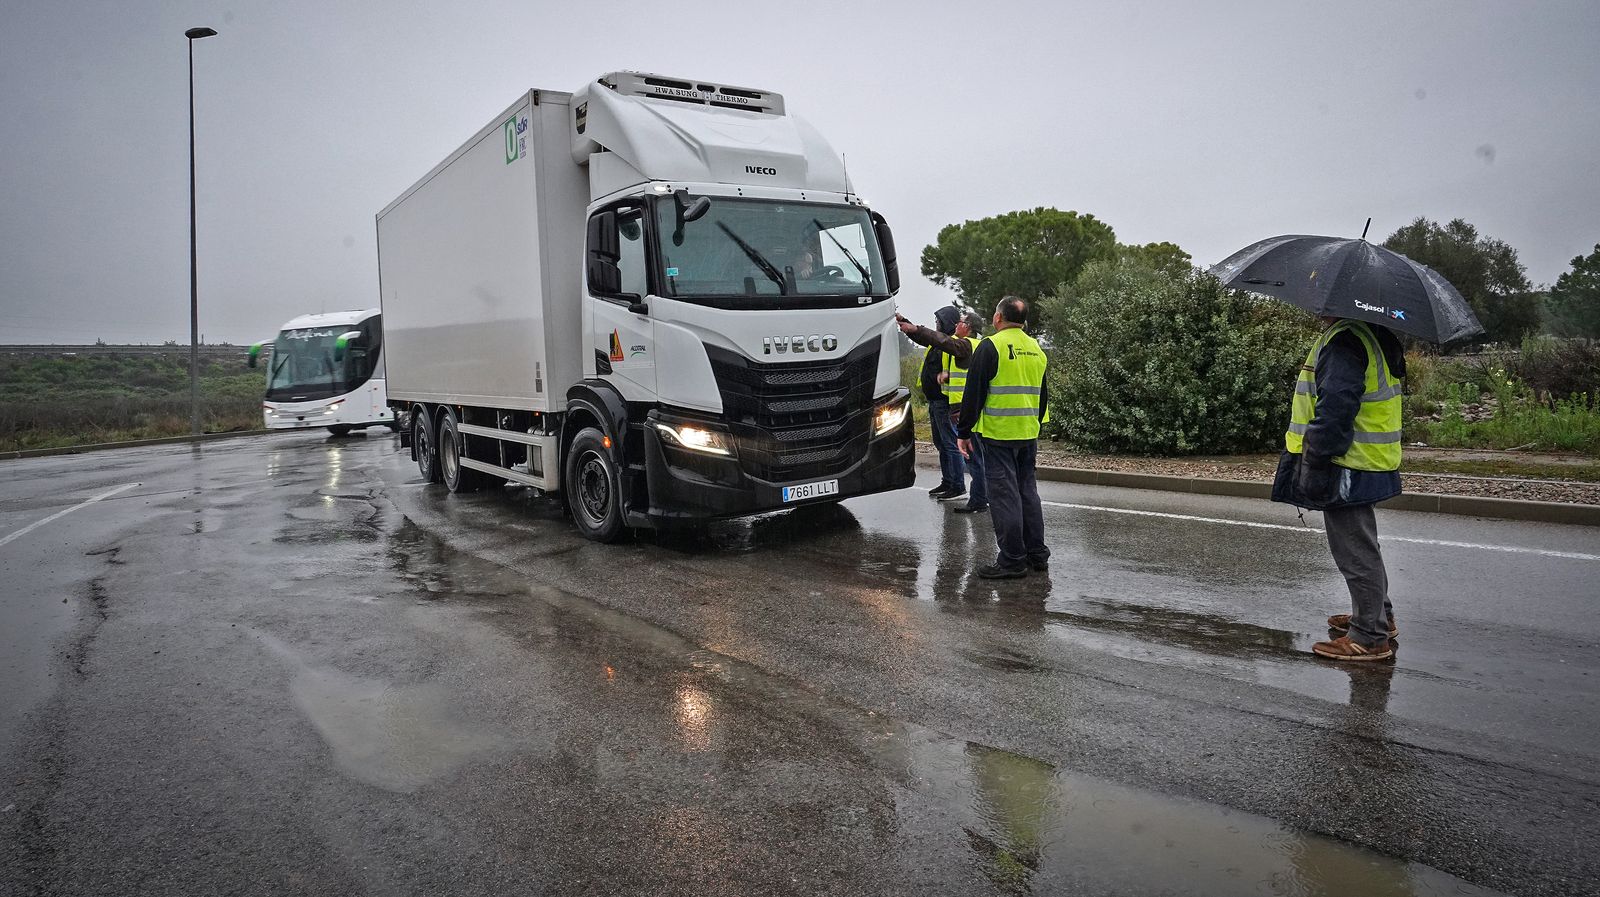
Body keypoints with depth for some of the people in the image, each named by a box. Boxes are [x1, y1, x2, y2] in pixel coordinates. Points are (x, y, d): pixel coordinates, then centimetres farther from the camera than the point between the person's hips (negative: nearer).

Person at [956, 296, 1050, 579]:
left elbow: (974, 394, -12)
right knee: (1027, 491, 15)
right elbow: (1043, 395, 21)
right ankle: (1037, 555, 20)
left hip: (998, 434, -7)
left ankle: (1012, 560, -1)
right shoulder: (1036, 349, 13)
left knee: (1004, 494, -4)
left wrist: (964, 432, -5)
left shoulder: (990, 347, -10)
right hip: (1028, 434, 7)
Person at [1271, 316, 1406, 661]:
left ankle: (1370, 637, 9)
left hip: (1348, 465, -11)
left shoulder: (1344, 342, -21)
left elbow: (1336, 406, -27)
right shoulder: (1368, 335, 13)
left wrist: (1317, 457, -23)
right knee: (1362, 545, 24)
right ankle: (1379, 616, 39)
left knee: (1356, 550, -1)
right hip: (1366, 463, 11)